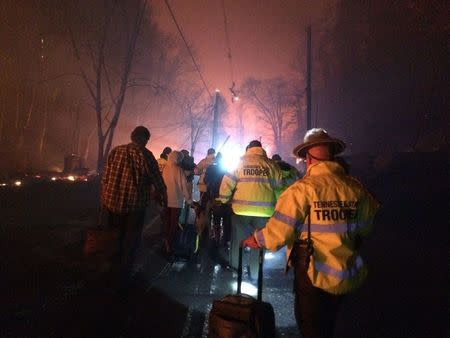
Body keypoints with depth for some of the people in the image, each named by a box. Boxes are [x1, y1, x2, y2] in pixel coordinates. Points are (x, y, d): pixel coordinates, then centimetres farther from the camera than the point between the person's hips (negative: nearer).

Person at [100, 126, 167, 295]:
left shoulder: (115, 151, 4)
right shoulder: (145, 154, -11)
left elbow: (105, 178, 6)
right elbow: (157, 179, -8)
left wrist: (104, 201, 13)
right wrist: (163, 197, 9)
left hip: (113, 203, 5)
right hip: (134, 205, -5)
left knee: (115, 240, 24)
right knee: (130, 243, 10)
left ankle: (113, 274, 41)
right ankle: (123, 280, 20)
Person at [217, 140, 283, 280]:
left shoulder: (240, 162, 1)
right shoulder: (271, 165, 4)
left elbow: (227, 183, -2)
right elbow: (278, 187, 7)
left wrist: (223, 199, 11)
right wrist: (276, 206, 18)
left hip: (241, 209, 0)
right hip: (264, 211, 1)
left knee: (238, 239, 16)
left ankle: (234, 267, 30)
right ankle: (254, 273, 23)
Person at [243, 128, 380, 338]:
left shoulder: (302, 189, -22)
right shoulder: (355, 188, -7)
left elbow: (278, 232, -21)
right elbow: (365, 227, 7)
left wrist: (255, 240, -2)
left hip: (313, 275, -5)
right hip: (346, 276, 5)